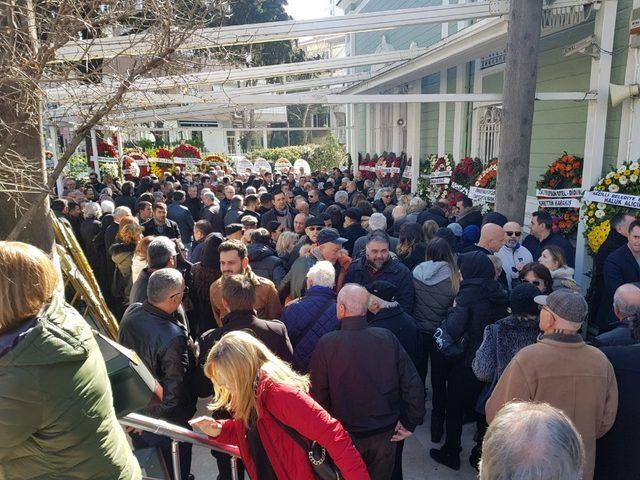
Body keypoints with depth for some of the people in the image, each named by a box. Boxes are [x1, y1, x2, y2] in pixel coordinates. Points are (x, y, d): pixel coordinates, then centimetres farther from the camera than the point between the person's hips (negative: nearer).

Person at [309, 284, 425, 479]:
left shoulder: (327, 344, -20)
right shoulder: (388, 338, -15)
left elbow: (318, 393, -14)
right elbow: (414, 386, -12)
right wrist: (410, 424, 1)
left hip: (345, 438, -2)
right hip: (385, 436, 2)